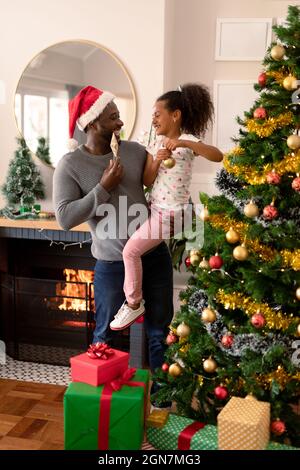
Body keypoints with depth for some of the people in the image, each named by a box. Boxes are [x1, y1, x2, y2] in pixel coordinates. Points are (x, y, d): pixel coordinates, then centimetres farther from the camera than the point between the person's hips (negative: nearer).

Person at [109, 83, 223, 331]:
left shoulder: (188, 141, -14)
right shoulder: (156, 144, 7)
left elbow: (218, 156, -32)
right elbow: (147, 181, 0)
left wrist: (185, 142, -40)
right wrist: (157, 161, -18)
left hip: (169, 213, -9)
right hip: (156, 207, 9)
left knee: (131, 250, -10)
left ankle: (134, 303, 7)